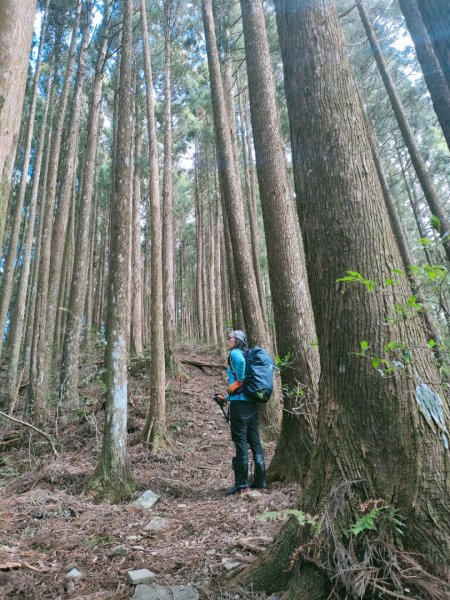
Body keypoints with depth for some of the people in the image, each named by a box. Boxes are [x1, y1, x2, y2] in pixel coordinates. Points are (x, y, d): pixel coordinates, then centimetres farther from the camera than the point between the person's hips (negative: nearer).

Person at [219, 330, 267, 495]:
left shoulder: (235, 353, -4)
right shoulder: (247, 354, 20)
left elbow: (241, 362, -31)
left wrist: (238, 381, -18)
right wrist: (227, 397, 27)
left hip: (240, 404, -8)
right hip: (252, 403, 8)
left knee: (241, 443, -3)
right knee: (255, 441, 11)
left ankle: (241, 484, 4)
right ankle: (260, 481, 18)